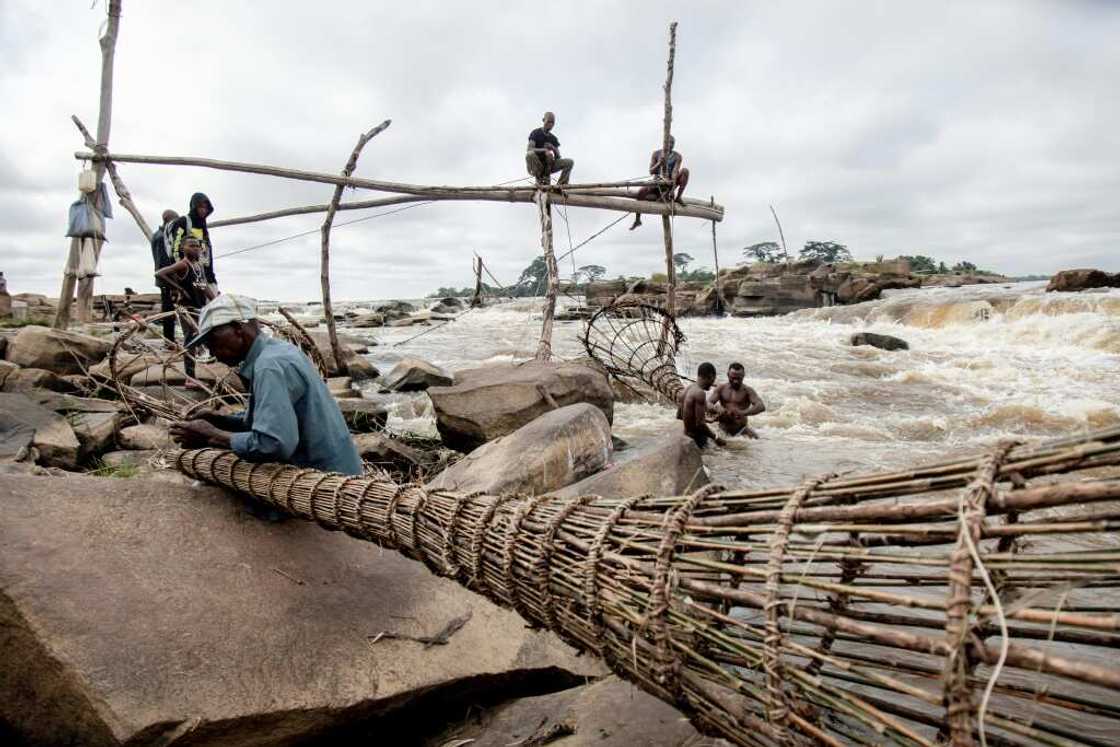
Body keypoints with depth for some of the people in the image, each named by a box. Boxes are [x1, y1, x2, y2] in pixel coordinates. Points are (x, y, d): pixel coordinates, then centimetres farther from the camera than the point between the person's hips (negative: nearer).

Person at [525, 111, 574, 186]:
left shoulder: (553, 138, 13)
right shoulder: (536, 133, -1)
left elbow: (558, 156, 8)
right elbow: (529, 149, -16)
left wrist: (553, 149, -14)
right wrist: (544, 150, -28)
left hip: (548, 166, 4)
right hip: (536, 166, -4)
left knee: (570, 162, -12)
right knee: (530, 154, -37)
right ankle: (539, 180, -20)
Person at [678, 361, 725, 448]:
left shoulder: (687, 390, 5)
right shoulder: (700, 393, -21)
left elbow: (679, 415, 17)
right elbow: (699, 424, -25)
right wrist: (716, 438, -14)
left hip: (687, 435, 9)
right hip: (697, 440, -9)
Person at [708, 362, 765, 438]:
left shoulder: (747, 391, -5)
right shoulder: (721, 388, 3)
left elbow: (761, 407, -19)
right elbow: (708, 404, -6)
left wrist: (743, 413, -37)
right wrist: (717, 408, -31)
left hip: (741, 429, -2)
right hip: (722, 429, 2)